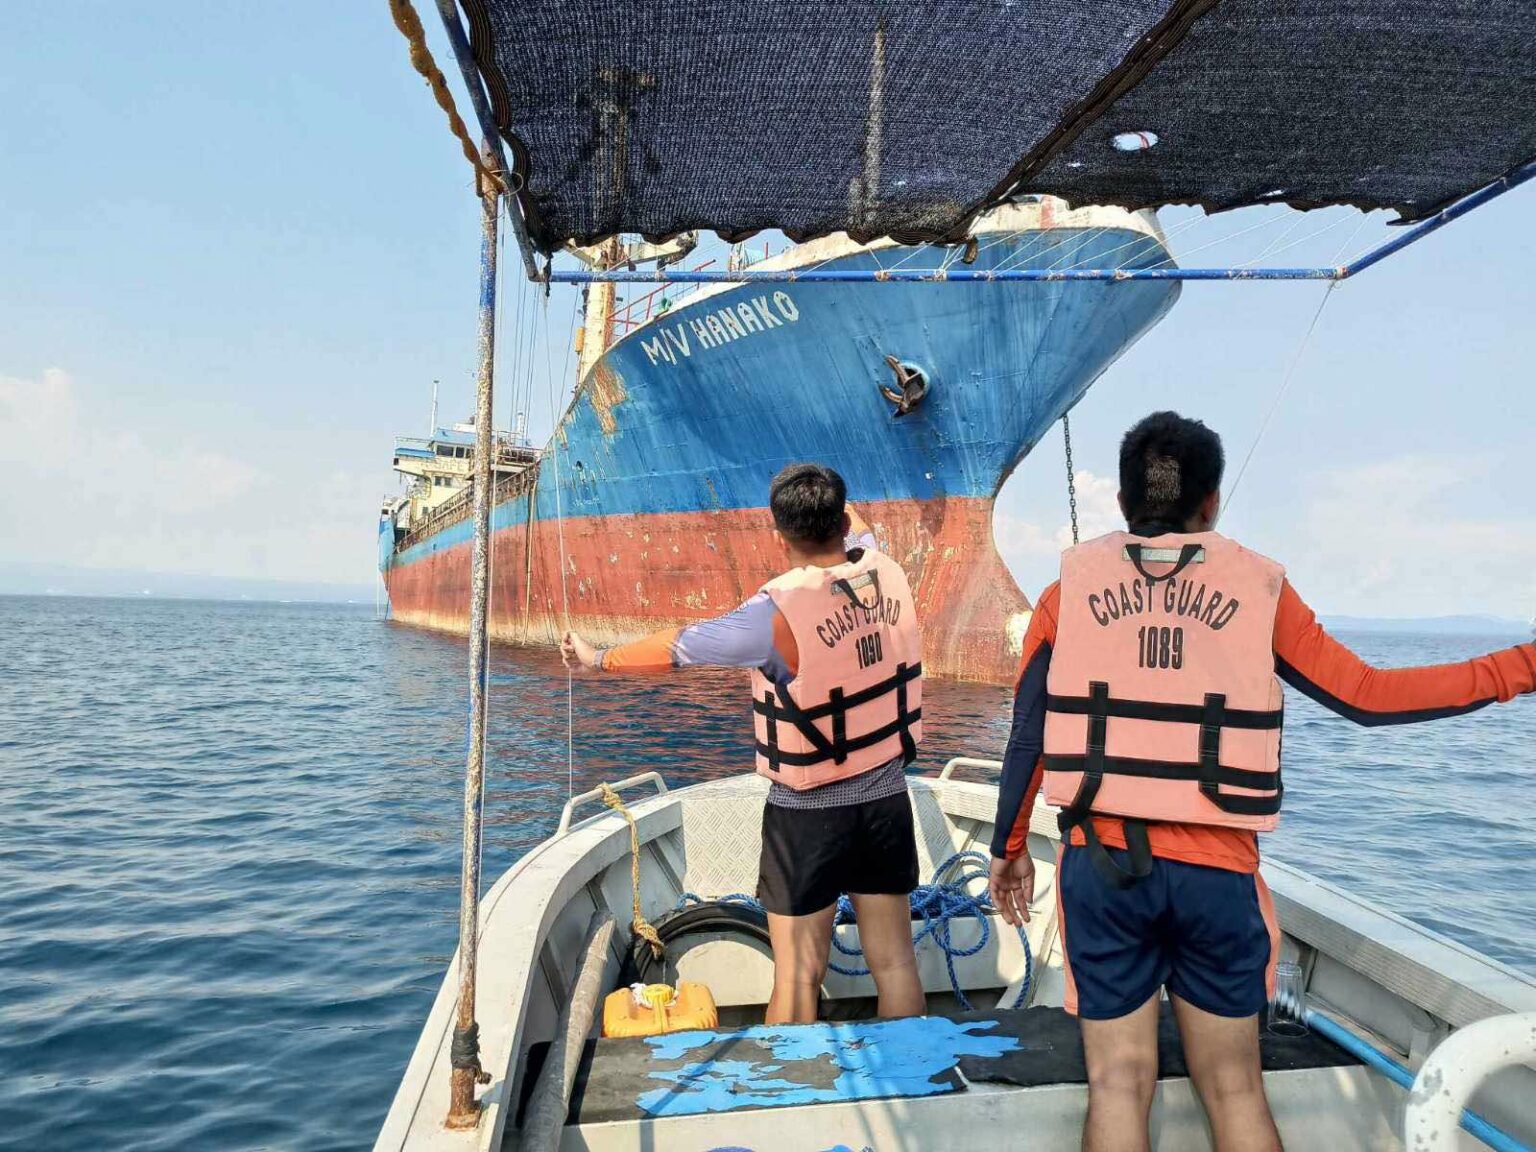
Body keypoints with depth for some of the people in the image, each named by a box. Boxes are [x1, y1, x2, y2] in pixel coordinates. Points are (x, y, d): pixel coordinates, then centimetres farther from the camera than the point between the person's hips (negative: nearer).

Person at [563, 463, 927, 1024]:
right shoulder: (888, 575, -6)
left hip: (808, 811, -5)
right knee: (895, 962, 15)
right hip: (887, 797, 6)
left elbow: (679, 647, -11)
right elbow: (858, 531, 17)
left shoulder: (780, 611, -22)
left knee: (797, 974, 9)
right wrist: (830, 499, 38)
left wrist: (599, 658, 6)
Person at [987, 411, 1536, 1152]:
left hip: (1101, 863, 0)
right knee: (1234, 1088, 17)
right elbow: (1366, 696, 4)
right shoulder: (1256, 585, 2)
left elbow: (1027, 736, 2)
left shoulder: (1071, 588, 3)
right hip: (1216, 870, 1)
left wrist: (1008, 848, 14)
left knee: (1120, 1082, 9)